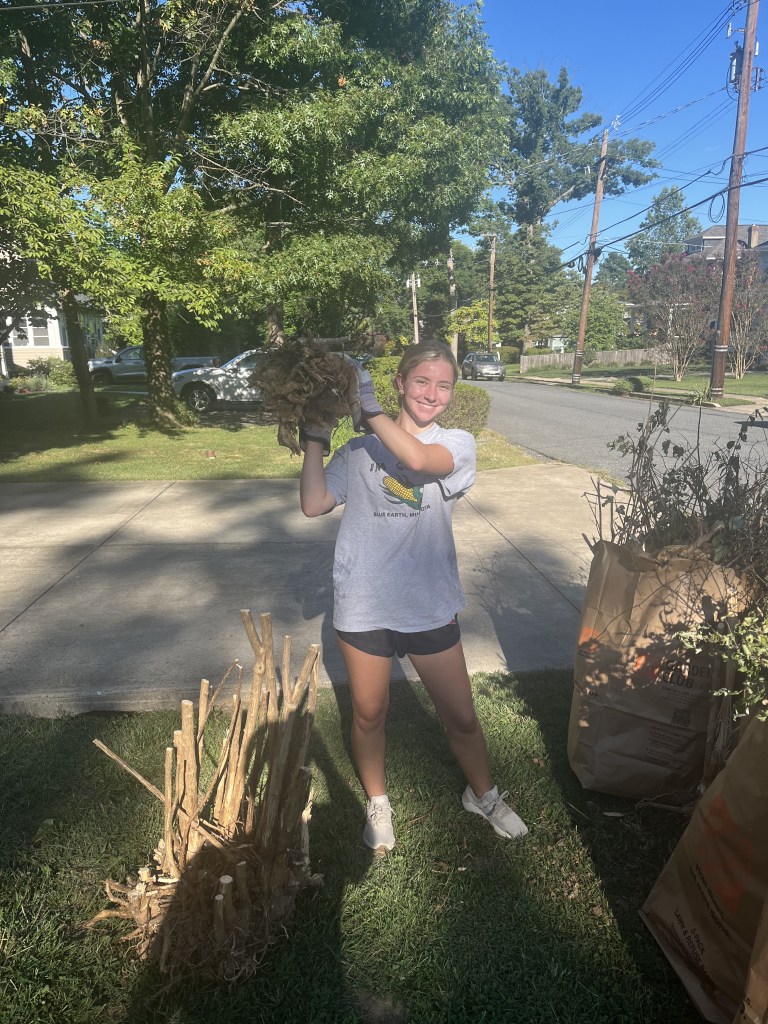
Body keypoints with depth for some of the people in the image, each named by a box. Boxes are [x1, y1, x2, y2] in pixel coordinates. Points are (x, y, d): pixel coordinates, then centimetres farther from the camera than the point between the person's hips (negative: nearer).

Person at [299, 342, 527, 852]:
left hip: (430, 605, 0)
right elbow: (315, 503, -4)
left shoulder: (458, 444, -3)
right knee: (369, 714, 17)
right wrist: (316, 438, -7)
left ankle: (484, 794, 43)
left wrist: (369, 408, -20)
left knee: (461, 716, 13)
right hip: (363, 605, 1)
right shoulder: (359, 450, 2)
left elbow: (418, 458, -25)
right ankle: (377, 802, 44)